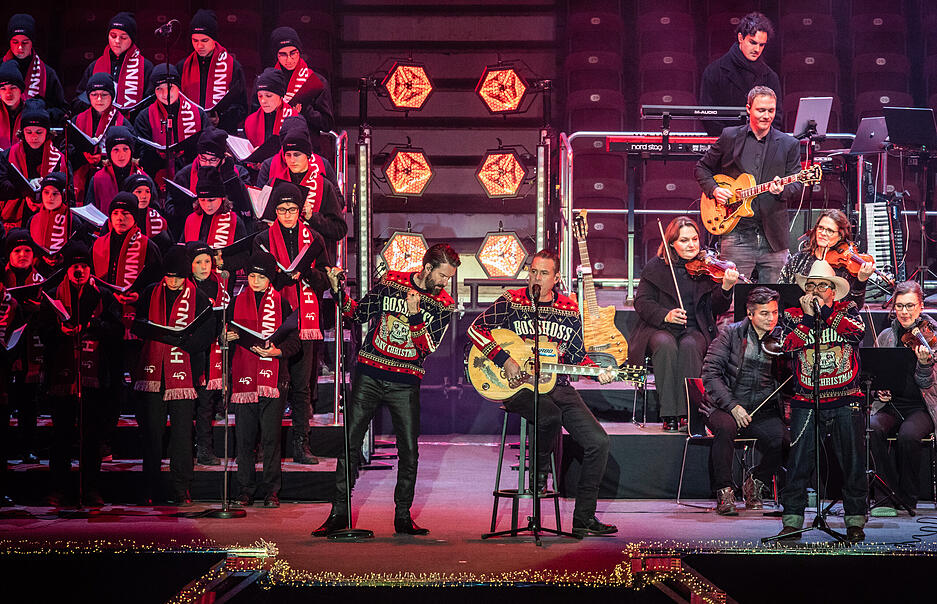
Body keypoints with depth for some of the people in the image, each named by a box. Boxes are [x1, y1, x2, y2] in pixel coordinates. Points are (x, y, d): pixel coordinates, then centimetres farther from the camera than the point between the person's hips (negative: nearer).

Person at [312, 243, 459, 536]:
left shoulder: (444, 305, 1)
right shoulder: (391, 282, 1)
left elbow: (428, 347, -9)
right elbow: (360, 313, 11)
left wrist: (415, 316, -22)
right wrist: (338, 291, -3)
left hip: (405, 383, 0)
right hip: (369, 375, 0)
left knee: (409, 452, -2)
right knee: (350, 444, 0)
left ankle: (403, 516, 13)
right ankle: (339, 512, 10)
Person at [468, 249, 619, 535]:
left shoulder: (569, 310, 11)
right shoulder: (511, 302, 0)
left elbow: (577, 355, 18)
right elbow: (476, 329, -7)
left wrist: (597, 372, -1)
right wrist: (505, 360, -17)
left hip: (558, 386, 5)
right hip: (519, 386, -4)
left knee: (599, 441, -9)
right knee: (550, 416, -37)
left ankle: (584, 518, 1)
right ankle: (540, 470, -4)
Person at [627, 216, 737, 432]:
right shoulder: (655, 267, 7)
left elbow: (718, 309, 0)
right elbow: (642, 301, 2)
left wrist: (726, 288, -21)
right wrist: (665, 315, -16)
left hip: (694, 331, 0)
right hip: (661, 329, 0)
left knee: (689, 346, -33)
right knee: (666, 345, -33)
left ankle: (688, 413, -30)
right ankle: (669, 414, -29)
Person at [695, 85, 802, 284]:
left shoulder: (789, 144, 9)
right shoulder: (729, 137, 7)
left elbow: (798, 184, 6)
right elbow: (702, 167, 15)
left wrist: (783, 190, -16)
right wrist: (714, 189, -3)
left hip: (774, 237, 1)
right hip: (736, 233, -1)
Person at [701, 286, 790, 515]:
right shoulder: (731, 334, 0)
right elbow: (710, 373, -6)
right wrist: (733, 406, -15)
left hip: (764, 411, 2)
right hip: (725, 407, -2)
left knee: (783, 441, -25)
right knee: (726, 427, -35)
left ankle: (755, 483, 5)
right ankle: (724, 492, -20)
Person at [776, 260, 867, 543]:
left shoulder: (847, 309, 9)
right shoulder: (793, 315, 10)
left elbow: (857, 331, -12)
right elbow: (788, 345, -7)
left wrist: (825, 310, -14)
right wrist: (808, 316, -11)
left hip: (845, 400, 0)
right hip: (806, 401, 0)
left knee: (852, 462, -1)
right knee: (798, 461, -4)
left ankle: (855, 520, 9)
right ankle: (792, 520, 3)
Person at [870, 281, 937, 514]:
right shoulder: (886, 337, 10)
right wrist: (878, 390, -6)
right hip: (892, 404, 3)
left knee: (907, 435, -34)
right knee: (873, 429, -30)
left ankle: (908, 499, -14)